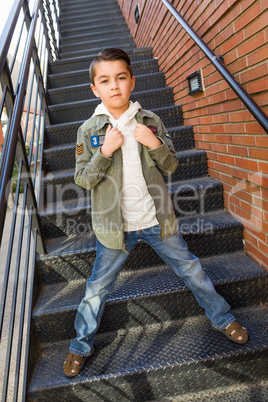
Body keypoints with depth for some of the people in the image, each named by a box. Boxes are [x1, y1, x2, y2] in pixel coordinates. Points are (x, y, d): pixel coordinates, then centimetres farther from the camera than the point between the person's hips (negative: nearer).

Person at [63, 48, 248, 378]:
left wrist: (156, 145, -17)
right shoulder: (89, 130, -3)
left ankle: (222, 319, 38)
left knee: (191, 270, 13)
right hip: (114, 225, -1)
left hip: (157, 220, 1)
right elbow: (83, 180, -6)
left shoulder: (150, 121, 0)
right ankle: (80, 347, 35)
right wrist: (105, 151, -21)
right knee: (97, 288, 11)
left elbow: (171, 167, 3)